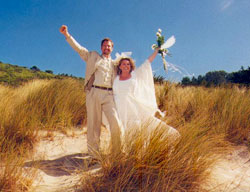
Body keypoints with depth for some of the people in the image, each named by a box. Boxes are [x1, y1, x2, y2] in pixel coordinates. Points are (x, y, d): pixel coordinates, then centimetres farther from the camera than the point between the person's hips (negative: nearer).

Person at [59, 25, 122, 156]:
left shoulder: (114, 64, 24)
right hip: (94, 93, -1)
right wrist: (67, 35, -3)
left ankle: (116, 154, 4)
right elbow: (79, 48, 7)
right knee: (93, 125, 0)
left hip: (109, 95, 2)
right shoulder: (93, 56, 17)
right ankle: (93, 154, 10)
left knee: (116, 123, -11)